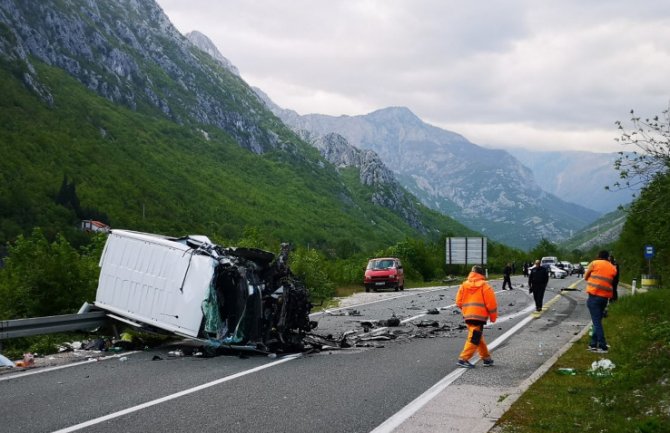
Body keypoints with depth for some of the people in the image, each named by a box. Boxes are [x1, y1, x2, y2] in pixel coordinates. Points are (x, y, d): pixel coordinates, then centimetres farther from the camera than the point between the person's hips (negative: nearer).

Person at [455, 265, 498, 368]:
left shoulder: (464, 285, 10)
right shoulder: (484, 286, -3)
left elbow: (459, 302, 9)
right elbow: (491, 303, -5)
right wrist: (493, 317, 6)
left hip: (467, 316, 6)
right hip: (479, 316, -6)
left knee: (478, 338, 18)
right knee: (474, 338, -5)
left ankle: (486, 358, 25)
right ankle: (463, 359, -10)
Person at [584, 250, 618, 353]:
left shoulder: (595, 263, -1)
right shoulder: (613, 268, 11)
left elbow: (585, 277, 7)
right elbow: (612, 282, 10)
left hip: (594, 295, -5)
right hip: (606, 297, 5)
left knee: (597, 321, -4)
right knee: (598, 321, 16)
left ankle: (603, 346, -8)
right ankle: (593, 343, 21)